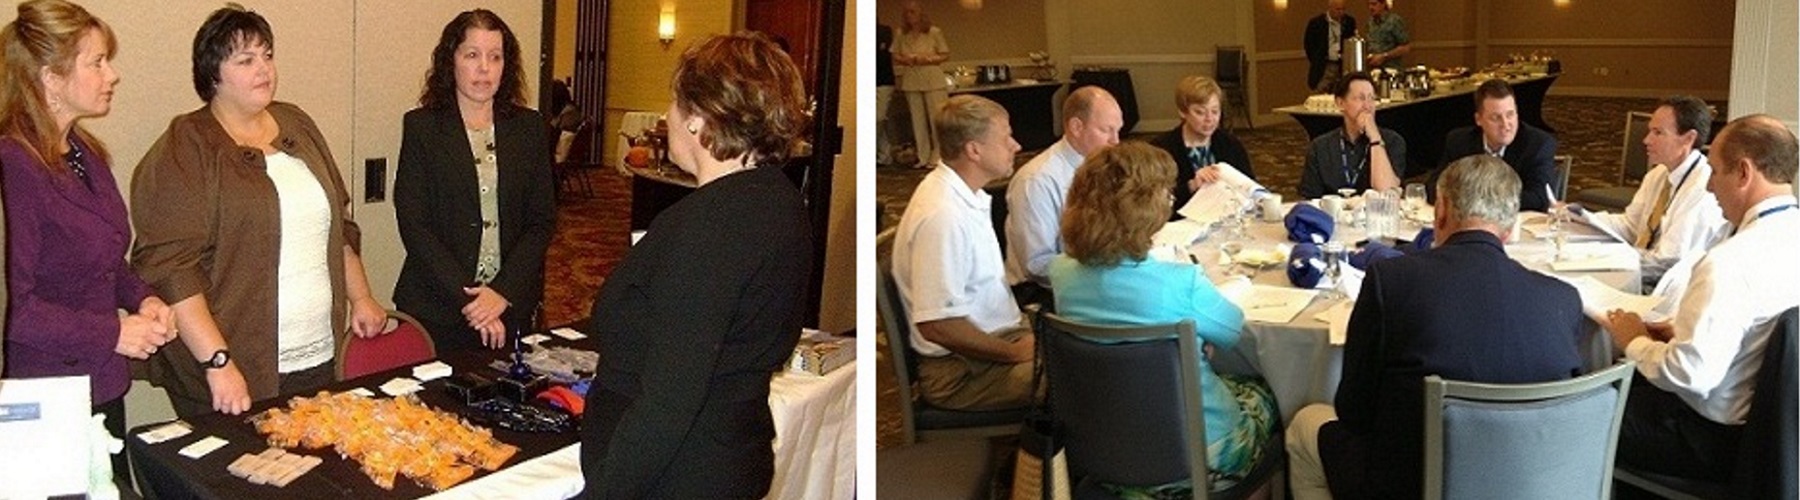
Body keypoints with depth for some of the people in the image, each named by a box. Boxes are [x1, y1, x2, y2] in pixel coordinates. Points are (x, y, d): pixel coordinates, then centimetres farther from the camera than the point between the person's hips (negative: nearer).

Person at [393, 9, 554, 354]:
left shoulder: (528, 127, 6)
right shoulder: (421, 127, -2)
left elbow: (543, 220, 3)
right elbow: (413, 225, -7)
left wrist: (504, 293, -10)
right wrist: (466, 298, -15)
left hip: (512, 304, 2)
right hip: (436, 309, -2)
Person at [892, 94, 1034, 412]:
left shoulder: (968, 196, 10)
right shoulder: (942, 216, -22)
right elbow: (937, 324, -25)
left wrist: (1026, 333, 8)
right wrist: (1015, 352, -15)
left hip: (997, 341, 10)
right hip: (960, 372, -10)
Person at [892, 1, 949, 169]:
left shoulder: (934, 32, 0)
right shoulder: (901, 35, 8)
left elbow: (945, 55, 2)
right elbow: (895, 56, 14)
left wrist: (928, 59, -14)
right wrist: (904, 60, -7)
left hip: (933, 81, -3)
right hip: (911, 82, 3)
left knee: (937, 119, -5)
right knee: (918, 120, 5)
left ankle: (938, 156, 1)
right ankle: (923, 157, 12)